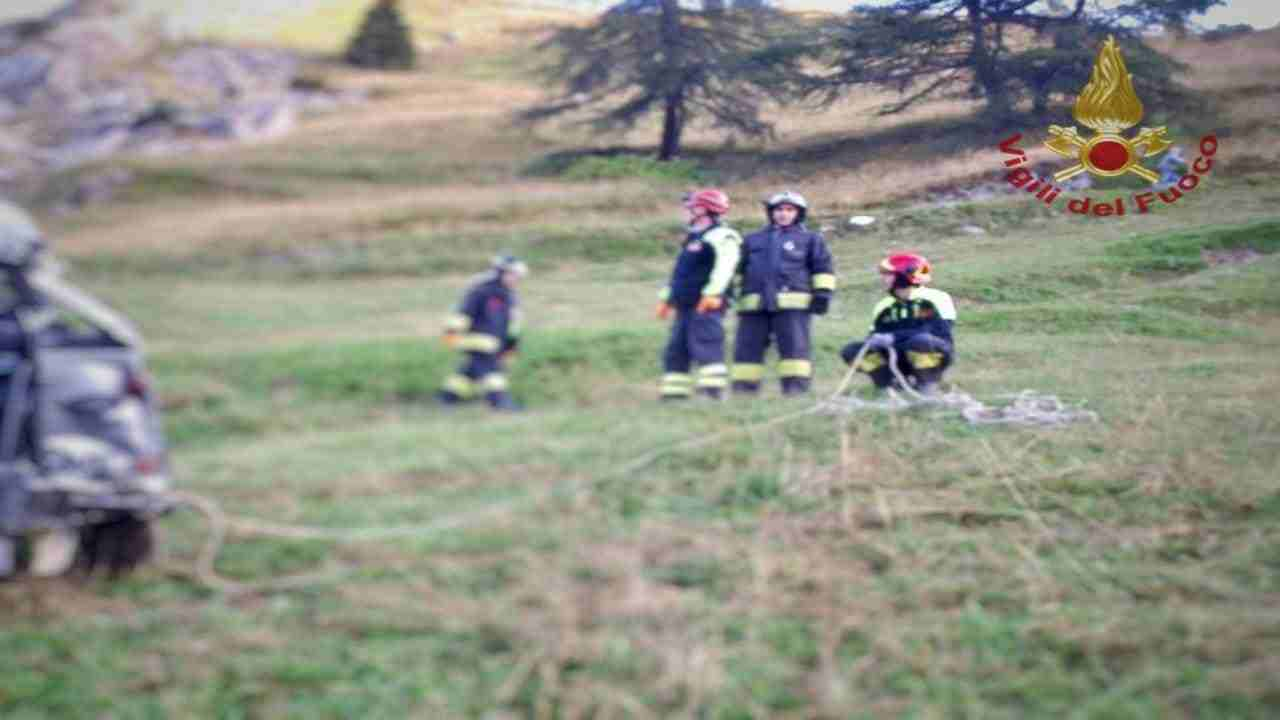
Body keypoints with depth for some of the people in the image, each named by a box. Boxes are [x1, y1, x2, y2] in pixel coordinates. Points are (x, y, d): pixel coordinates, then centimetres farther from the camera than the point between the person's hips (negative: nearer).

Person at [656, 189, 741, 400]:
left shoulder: (721, 237, -7)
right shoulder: (693, 238, 25)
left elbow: (725, 266, -21)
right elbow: (679, 272, 31)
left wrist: (713, 293, -31)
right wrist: (666, 297, 29)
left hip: (706, 305, -10)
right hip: (685, 306, 10)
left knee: (705, 345, -17)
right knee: (676, 350, 8)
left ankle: (713, 386, -19)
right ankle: (675, 391, 12)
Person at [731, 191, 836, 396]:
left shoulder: (810, 240, 15)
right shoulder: (753, 240, 25)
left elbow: (823, 269, 9)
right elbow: (740, 270, 29)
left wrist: (822, 292, -3)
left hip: (792, 303, -3)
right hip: (754, 303, 3)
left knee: (794, 346, -11)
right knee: (747, 347, 0)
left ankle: (796, 387, -10)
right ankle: (743, 390, 4)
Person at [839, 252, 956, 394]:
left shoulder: (935, 299, -11)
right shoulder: (884, 307, 10)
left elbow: (938, 331, -23)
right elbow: (876, 334, 8)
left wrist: (895, 337, -29)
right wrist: (873, 341, -19)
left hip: (930, 356, -5)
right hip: (899, 361, 5)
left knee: (921, 340, -40)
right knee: (851, 351, -12)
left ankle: (927, 384, -14)